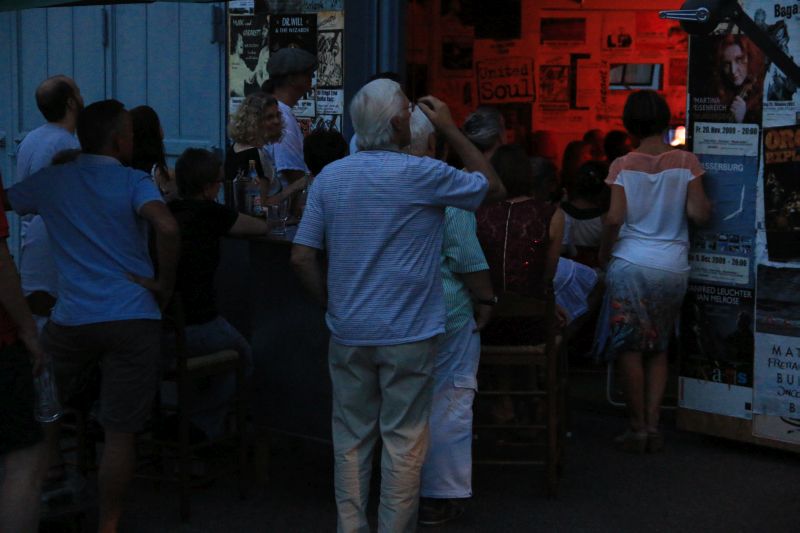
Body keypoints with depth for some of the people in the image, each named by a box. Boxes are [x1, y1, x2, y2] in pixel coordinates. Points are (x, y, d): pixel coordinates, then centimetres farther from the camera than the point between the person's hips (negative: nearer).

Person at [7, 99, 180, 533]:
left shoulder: (50, 181, 7)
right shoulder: (133, 182, -3)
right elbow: (167, 228, -20)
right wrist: (165, 283, -8)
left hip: (71, 318, 3)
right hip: (133, 319, -3)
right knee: (121, 432, 3)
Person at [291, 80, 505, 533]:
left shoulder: (329, 178, 2)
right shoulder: (423, 175, -12)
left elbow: (302, 257, 0)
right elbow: (493, 187, 3)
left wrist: (333, 304, 11)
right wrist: (451, 129, 5)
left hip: (349, 334, 4)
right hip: (409, 334, -4)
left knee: (352, 440, 13)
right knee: (404, 443, 5)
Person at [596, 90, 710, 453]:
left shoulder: (623, 166, -4)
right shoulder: (686, 162, -1)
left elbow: (614, 219, -9)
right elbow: (699, 215, -6)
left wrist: (603, 255, 5)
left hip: (631, 264, -2)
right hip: (673, 269, 2)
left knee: (629, 347, 7)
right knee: (658, 348, 14)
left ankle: (638, 427, 9)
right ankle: (653, 425, 9)